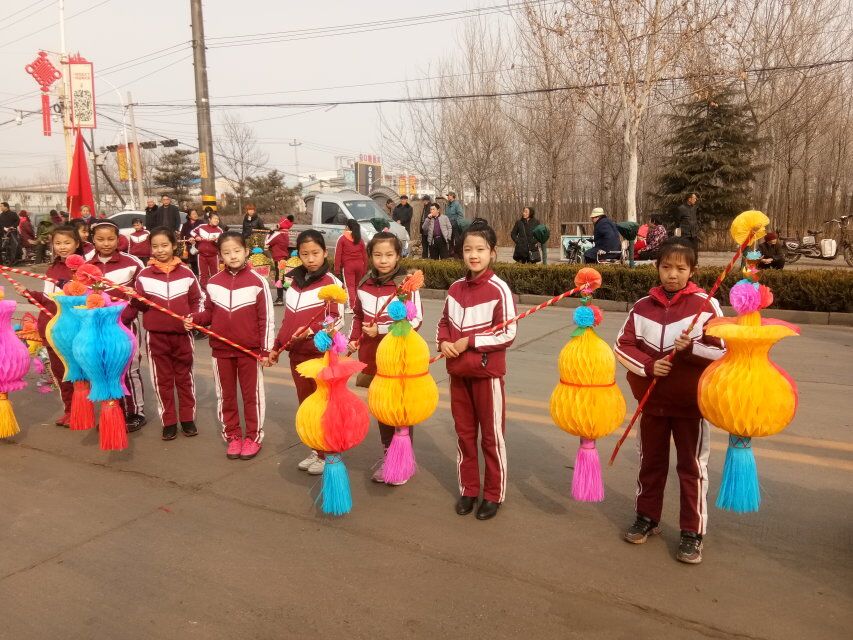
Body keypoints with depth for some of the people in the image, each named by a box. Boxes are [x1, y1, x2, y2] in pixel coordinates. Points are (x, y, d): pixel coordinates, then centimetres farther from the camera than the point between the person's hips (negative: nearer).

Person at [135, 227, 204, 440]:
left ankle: (188, 419, 22)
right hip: (156, 335, 0)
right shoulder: (144, 274, 1)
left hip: (182, 334, 0)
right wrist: (135, 299, -19)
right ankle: (169, 422, 18)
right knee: (162, 379, 8)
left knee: (184, 377, 10)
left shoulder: (186, 273, 1)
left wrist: (194, 317, -10)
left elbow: (197, 300, 6)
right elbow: (142, 305, 2)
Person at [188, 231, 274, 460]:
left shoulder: (257, 281, -8)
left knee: (251, 394, 8)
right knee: (226, 395, 13)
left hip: (250, 349, -3)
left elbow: (266, 319, -7)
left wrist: (266, 350, -9)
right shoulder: (213, 282, 2)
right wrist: (194, 319, -9)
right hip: (221, 349, 4)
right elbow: (209, 314, 12)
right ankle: (232, 436, 28)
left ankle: (253, 436, 22)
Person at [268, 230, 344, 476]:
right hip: (297, 354, 6)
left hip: (322, 354, -6)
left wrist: (312, 330, -27)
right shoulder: (294, 282, 11)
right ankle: (315, 450, 26)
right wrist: (277, 347, 18)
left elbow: (338, 320, -13)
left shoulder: (331, 282, -7)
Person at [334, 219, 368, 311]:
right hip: (359, 265, 4)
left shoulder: (342, 238, -1)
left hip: (348, 265, -4)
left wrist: (337, 269, -6)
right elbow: (364, 254, 9)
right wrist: (365, 269, 14)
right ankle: (356, 305, 24)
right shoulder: (360, 239, 11)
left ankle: (351, 307, -7)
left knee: (350, 286, -2)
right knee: (357, 285, 17)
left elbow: (338, 254, -7)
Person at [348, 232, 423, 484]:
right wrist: (354, 339, 1)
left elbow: (415, 320, -14)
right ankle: (387, 454, 31)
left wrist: (380, 330, -19)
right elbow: (358, 315, 17)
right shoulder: (364, 284, 5)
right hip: (373, 356, 5)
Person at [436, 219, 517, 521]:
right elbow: (444, 322, 15)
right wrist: (443, 343, -6)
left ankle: (493, 495, 23)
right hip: (458, 371, 5)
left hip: (487, 372, -5)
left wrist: (469, 342, -18)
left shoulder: (499, 289, -13)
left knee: (492, 436, 8)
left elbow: (507, 334, -15)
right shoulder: (455, 288, 4)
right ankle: (468, 489, 31)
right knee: (464, 433, 16)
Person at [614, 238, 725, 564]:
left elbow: (724, 350, -9)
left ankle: (693, 532, 20)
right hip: (651, 400, 3)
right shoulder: (643, 306, -1)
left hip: (690, 402, -3)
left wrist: (692, 348, -24)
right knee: (651, 462, 17)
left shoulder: (705, 305, -9)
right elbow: (622, 346, 0)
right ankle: (647, 517, 34)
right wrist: (648, 366, -15)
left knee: (692, 467, 7)